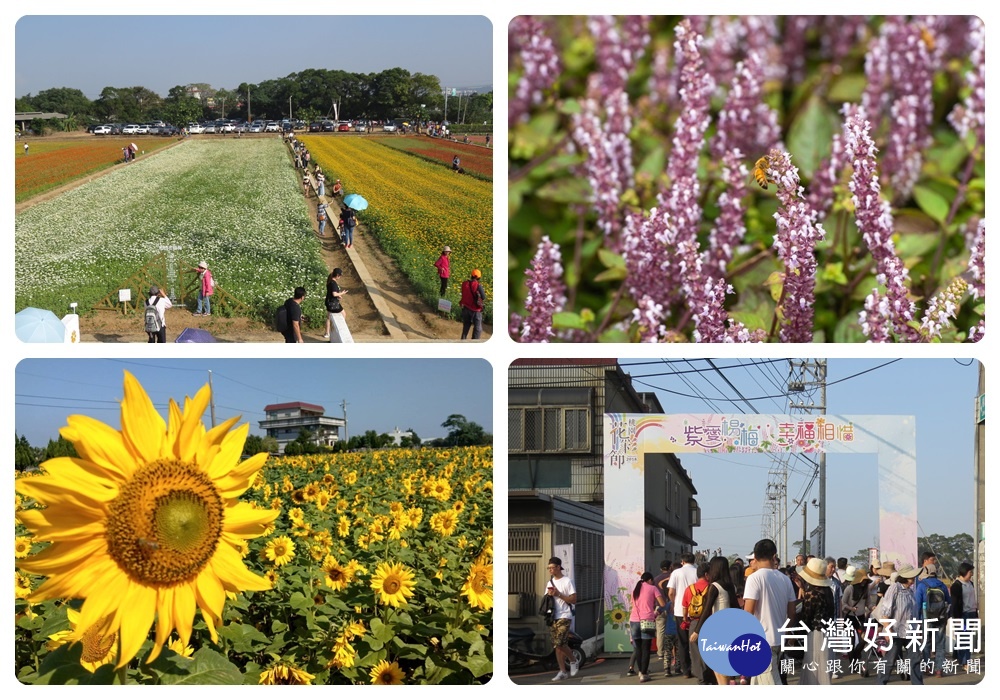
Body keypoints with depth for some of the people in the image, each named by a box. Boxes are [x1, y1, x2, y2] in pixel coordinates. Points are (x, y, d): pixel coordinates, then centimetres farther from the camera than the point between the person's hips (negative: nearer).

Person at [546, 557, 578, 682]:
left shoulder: (567, 581, -4)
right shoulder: (550, 582, 18)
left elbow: (573, 600, -9)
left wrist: (558, 594, -16)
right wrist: (548, 595, -2)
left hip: (564, 617, -7)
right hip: (553, 617, 7)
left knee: (560, 643, -19)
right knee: (556, 645, 4)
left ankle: (573, 661, 3)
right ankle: (563, 671, 8)